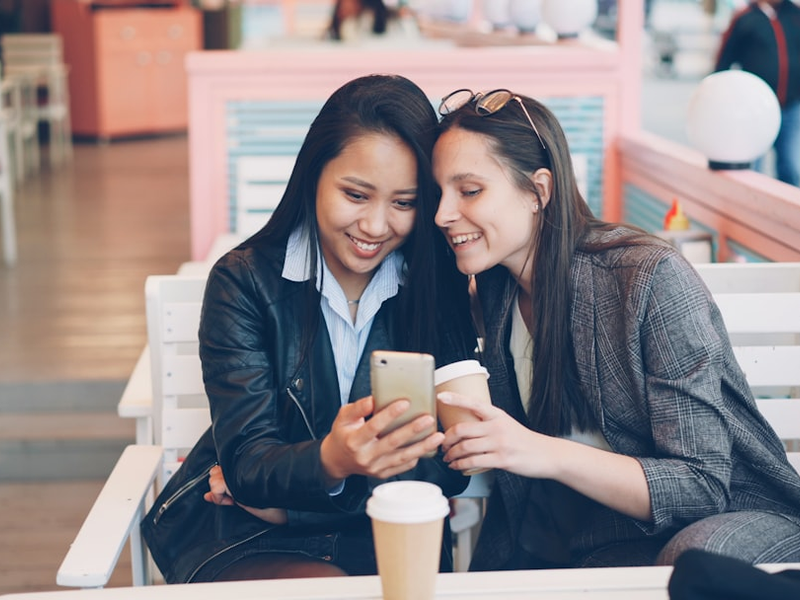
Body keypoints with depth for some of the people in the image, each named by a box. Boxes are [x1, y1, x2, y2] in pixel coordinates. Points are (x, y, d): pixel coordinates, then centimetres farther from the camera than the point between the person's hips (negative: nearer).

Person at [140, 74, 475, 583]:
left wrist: (283, 493, -13)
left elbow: (450, 465, -6)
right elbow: (246, 459, -15)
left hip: (383, 540, 3)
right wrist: (329, 463, -39)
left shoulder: (442, 287, -2)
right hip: (245, 539, -2)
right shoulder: (244, 282, -7)